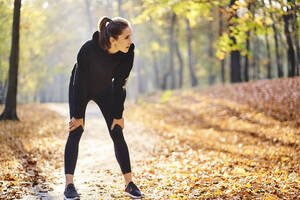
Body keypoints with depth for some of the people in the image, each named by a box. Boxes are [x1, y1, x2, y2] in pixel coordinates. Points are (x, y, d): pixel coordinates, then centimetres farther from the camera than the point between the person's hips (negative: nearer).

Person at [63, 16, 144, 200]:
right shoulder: (89, 49, -36)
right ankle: (69, 185, -12)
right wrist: (78, 115, -21)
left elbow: (120, 85, -16)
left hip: (105, 89, 3)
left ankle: (130, 184, 1)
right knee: (75, 131, -14)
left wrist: (118, 115, -11)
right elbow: (80, 83, -27)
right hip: (80, 89, -3)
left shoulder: (128, 52, -26)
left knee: (117, 133, -4)